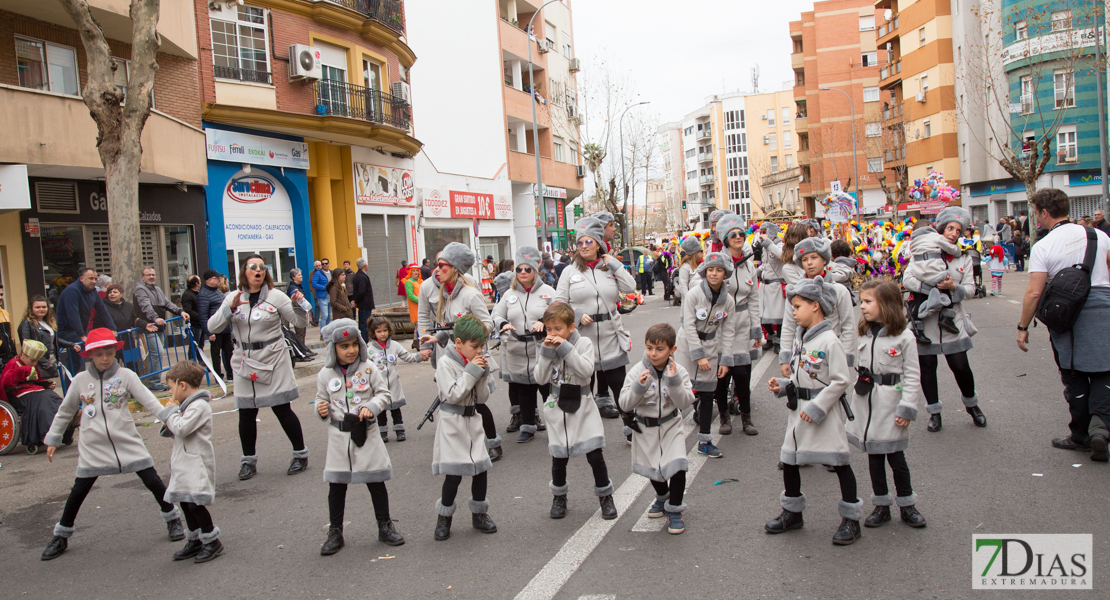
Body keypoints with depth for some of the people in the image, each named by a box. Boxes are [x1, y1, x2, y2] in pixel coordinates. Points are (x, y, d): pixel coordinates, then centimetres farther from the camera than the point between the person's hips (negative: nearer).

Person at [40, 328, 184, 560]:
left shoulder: (126, 376, -4)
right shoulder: (80, 380, 2)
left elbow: (148, 400, -11)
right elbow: (65, 411, 14)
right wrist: (53, 439, 17)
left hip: (127, 443, -1)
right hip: (93, 448, 2)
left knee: (153, 482, 0)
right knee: (78, 491, 9)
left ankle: (172, 519, 18)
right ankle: (61, 536, 26)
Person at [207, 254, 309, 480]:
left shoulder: (275, 296, -2)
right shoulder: (233, 298, 5)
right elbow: (212, 327, -3)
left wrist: (299, 304, -17)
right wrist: (230, 308, -17)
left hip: (274, 360, -3)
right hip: (245, 361, 3)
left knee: (282, 409, 0)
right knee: (246, 413, 7)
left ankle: (300, 454, 13)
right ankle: (248, 460, 21)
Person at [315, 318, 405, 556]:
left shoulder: (368, 369, -5)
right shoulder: (326, 375, -1)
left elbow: (384, 393, -1)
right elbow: (321, 400, 8)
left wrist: (371, 406, -18)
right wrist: (321, 410, -13)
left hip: (366, 434, 0)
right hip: (339, 438, 1)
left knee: (376, 482, 9)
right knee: (337, 485, 7)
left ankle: (385, 526, 23)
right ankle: (335, 532, 20)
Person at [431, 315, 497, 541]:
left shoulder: (475, 362, 7)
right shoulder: (446, 363, -12)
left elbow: (482, 397, 7)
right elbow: (452, 395, -21)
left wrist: (483, 374, -6)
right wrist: (471, 372, -19)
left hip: (472, 420, 6)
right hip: (452, 423, -6)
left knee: (481, 469, 7)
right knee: (454, 474, -6)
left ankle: (479, 514, 24)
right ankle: (444, 518, 12)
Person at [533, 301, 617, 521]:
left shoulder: (584, 343, -6)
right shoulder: (547, 347, 1)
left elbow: (586, 370, -22)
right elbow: (540, 378, -8)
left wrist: (565, 348, -24)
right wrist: (547, 352, -17)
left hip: (582, 408, -2)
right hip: (557, 410, 2)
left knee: (595, 455, -2)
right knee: (559, 457, 9)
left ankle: (605, 496, 16)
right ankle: (559, 496, 30)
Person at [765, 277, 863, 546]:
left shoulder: (829, 341, -17)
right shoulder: (798, 339, 8)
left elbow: (840, 381, -18)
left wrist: (817, 407, -20)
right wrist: (782, 385, 2)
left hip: (824, 412, -8)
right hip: (798, 408, 8)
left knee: (839, 461, 0)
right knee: (789, 460, 12)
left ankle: (851, 519, 13)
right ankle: (792, 512, 29)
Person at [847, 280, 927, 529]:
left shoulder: (904, 337, -11)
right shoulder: (865, 335, 5)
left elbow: (912, 376, -9)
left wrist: (907, 408, -13)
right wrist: (857, 392, 9)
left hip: (890, 405, -5)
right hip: (866, 403, 5)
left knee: (896, 458, 4)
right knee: (874, 457, 11)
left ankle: (907, 505, 22)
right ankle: (881, 505, 23)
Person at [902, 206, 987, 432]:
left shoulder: (963, 257, 9)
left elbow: (970, 289, 3)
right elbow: (907, 279, -7)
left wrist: (953, 286, -18)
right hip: (925, 320, -1)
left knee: (960, 366, 2)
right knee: (927, 367, 4)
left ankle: (971, 404, 28)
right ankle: (934, 412, 19)